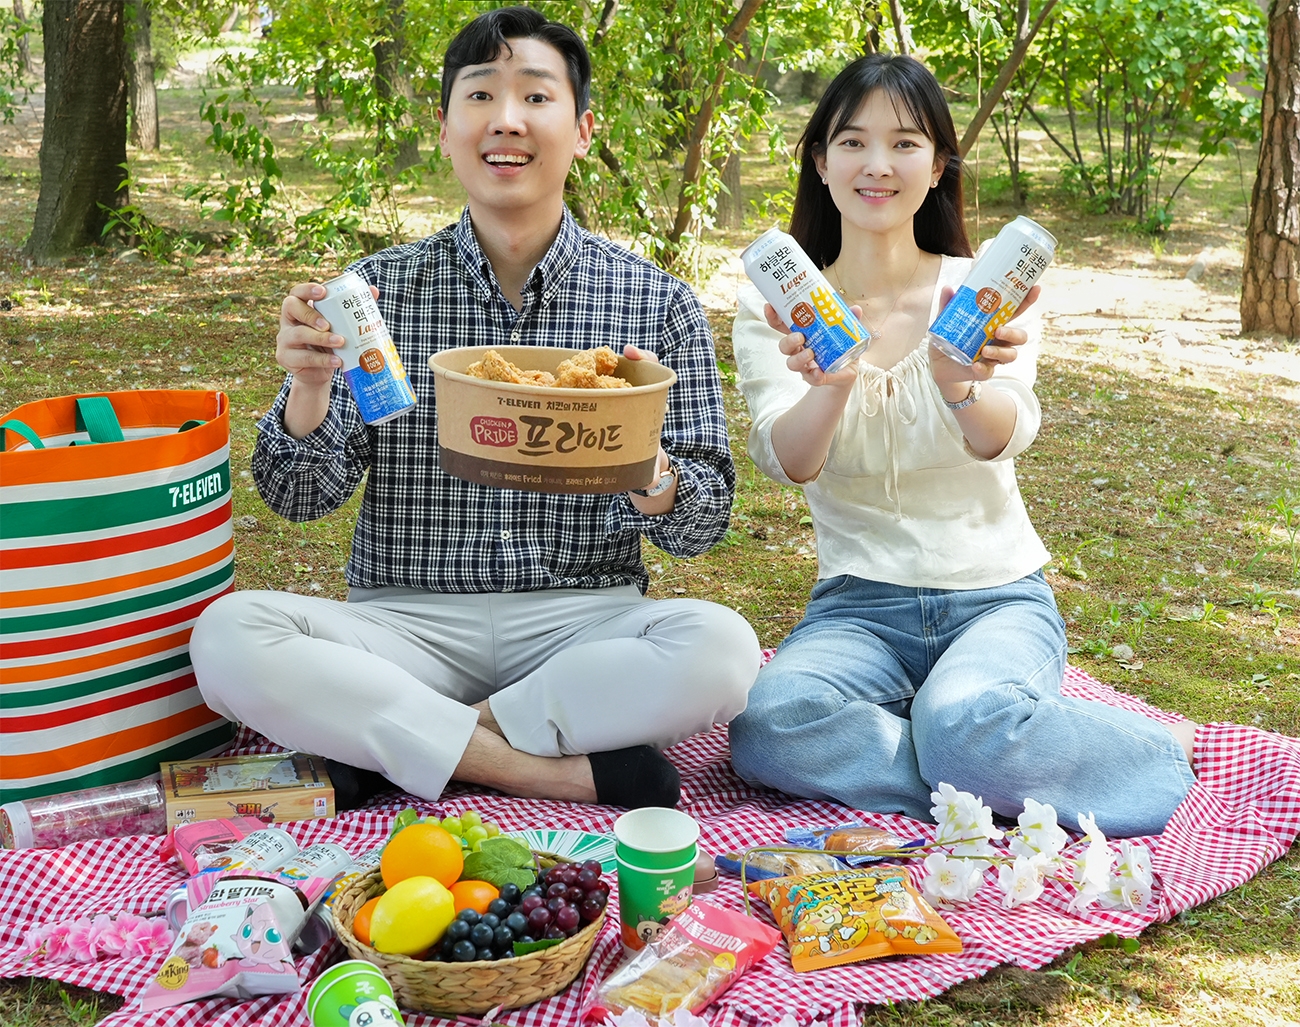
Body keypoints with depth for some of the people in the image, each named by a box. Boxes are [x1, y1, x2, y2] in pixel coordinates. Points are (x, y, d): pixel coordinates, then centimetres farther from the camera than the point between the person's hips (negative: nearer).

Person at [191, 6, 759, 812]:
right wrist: (309, 388, -18)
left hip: (583, 621, 0)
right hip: (409, 621, 1)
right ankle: (566, 771, -19)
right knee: (229, 635, -25)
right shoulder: (378, 290, 3)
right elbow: (301, 499, 3)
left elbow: (702, 528, 0)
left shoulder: (658, 302, 1)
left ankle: (391, 744, -15)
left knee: (721, 648, -30)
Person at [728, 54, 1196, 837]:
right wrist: (831, 386, -41)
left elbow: (1005, 437, -20)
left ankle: (1154, 753, -5)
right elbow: (788, 460, -17)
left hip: (998, 596, -1)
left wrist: (959, 383, -44)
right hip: (859, 603, 1)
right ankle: (1008, 772, -15)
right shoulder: (777, 306, 0)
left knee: (965, 723, -34)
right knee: (767, 728, -30)